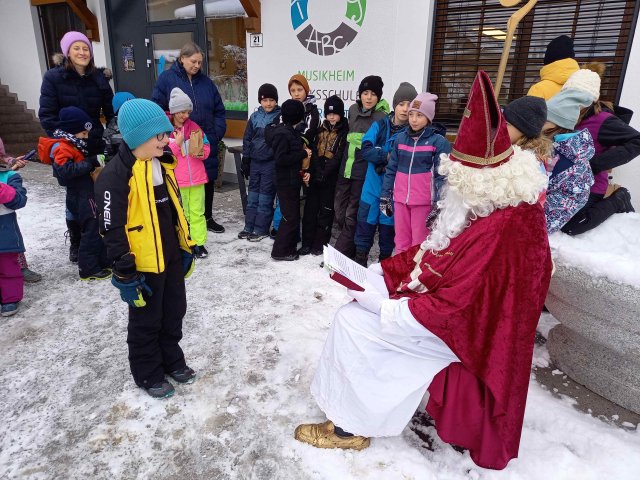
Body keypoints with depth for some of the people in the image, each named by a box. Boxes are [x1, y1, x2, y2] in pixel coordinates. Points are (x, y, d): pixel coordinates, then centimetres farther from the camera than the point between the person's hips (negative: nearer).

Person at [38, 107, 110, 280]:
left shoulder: (71, 145, 15)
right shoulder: (62, 148, -16)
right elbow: (65, 170, -31)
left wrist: (96, 162, 7)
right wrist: (91, 163, -30)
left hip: (86, 195, 10)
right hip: (81, 198, -10)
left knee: (97, 229, 17)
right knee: (92, 231, -5)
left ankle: (102, 261, 30)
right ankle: (88, 269, 4)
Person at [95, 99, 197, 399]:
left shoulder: (162, 165, 5)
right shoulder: (115, 175, -20)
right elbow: (113, 230, -20)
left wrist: (186, 248, 16)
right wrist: (125, 273, -17)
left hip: (171, 258, 8)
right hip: (144, 264, -7)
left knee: (174, 313, 20)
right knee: (146, 322, 11)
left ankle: (172, 361, 41)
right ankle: (148, 374, 31)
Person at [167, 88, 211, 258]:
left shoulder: (194, 127, 4)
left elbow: (206, 149, 8)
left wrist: (200, 152, -12)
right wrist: (177, 143, -16)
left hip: (196, 177, 2)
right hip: (176, 179, -2)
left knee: (197, 211, 6)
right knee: (181, 212, 9)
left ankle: (199, 243, 14)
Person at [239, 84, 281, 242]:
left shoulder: (280, 116, -5)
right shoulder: (255, 117, 7)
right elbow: (247, 139, 11)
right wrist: (245, 160, 10)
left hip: (271, 162, -5)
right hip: (255, 161, 5)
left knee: (265, 196, 2)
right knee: (252, 194, 11)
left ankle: (261, 230, 11)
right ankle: (249, 226, 21)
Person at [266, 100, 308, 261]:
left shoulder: (291, 131, 12)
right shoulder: (282, 134, -17)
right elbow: (281, 159, -23)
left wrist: (304, 170, 0)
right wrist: (304, 154, -17)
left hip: (293, 181, 10)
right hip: (286, 183, -9)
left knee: (294, 216, 15)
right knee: (290, 218, -4)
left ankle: (289, 249, 25)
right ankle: (280, 251, 7)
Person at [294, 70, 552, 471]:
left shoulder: (501, 230, -32)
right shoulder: (491, 205, 1)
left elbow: (453, 307, -31)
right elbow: (435, 253, 6)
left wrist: (381, 305, -25)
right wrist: (377, 272, -3)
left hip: (459, 328, -9)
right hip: (456, 308, 9)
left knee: (352, 321, -11)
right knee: (359, 312, 7)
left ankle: (350, 426, 7)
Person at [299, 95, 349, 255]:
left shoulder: (344, 132, -4)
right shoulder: (321, 129, 12)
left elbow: (339, 156, -12)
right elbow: (314, 150, 4)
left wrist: (325, 173, -18)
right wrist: (317, 171, -11)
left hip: (331, 177, -5)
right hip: (315, 174, 5)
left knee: (326, 210, 3)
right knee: (310, 208, 5)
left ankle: (320, 244, 12)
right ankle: (307, 243, 13)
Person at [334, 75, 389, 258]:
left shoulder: (382, 117, -8)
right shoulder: (353, 110, 10)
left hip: (363, 173, -6)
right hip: (345, 169, 6)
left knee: (352, 215, 0)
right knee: (339, 211, 12)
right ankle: (351, 246, 30)